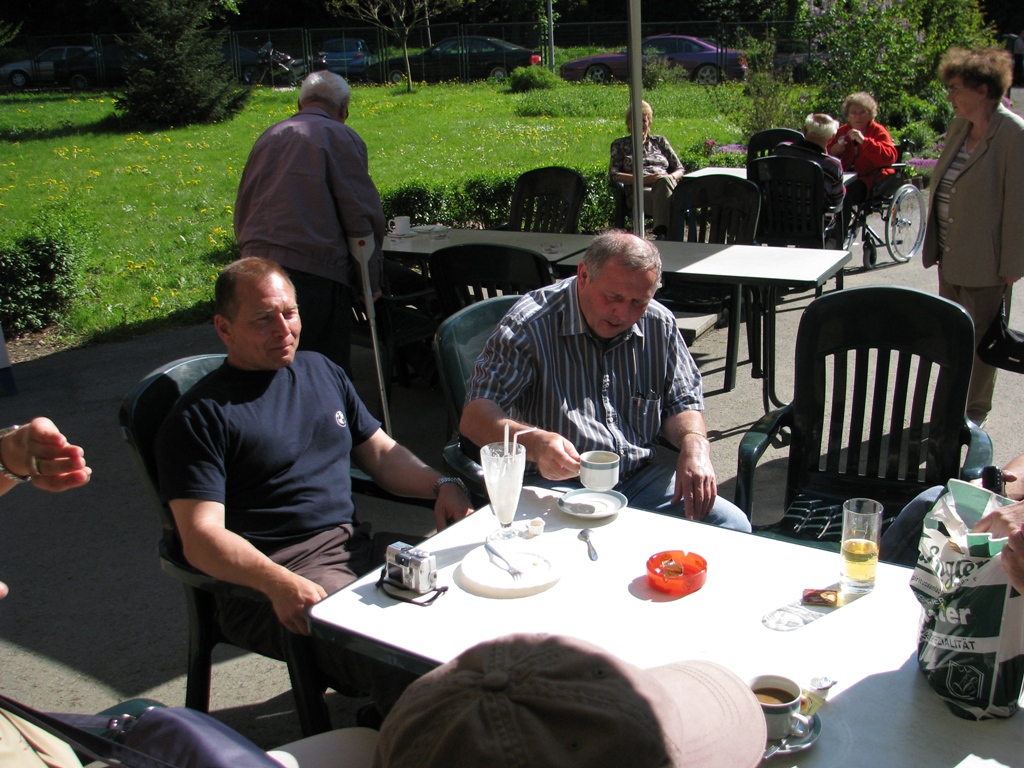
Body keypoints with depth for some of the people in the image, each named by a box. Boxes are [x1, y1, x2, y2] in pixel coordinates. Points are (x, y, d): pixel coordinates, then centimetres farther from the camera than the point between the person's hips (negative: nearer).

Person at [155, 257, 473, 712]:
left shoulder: (320, 371, 19)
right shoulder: (199, 416, -2)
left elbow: (380, 452, 24)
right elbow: (201, 538, -11)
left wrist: (441, 485, 4)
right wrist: (279, 584, -28)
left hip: (355, 548, 7)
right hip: (269, 579, -7)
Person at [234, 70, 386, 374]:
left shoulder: (268, 137, 19)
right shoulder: (340, 138, 0)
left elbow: (242, 211, 22)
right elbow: (362, 215, -5)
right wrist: (371, 279, 2)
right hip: (314, 268, -6)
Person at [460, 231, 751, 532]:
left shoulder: (660, 326, 6)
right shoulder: (530, 325, -11)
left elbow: (682, 402, 17)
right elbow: (475, 416, -17)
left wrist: (694, 442, -8)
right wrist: (534, 442, -38)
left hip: (640, 479, 7)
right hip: (555, 484, -6)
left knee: (733, 525, -11)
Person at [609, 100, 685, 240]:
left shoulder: (660, 141, 28)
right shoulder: (620, 145, 22)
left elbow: (680, 169, 22)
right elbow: (614, 174, 6)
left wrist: (669, 178, -4)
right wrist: (642, 179, -10)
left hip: (667, 186, 2)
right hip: (639, 191, -2)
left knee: (663, 180, -39)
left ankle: (662, 233, -52)